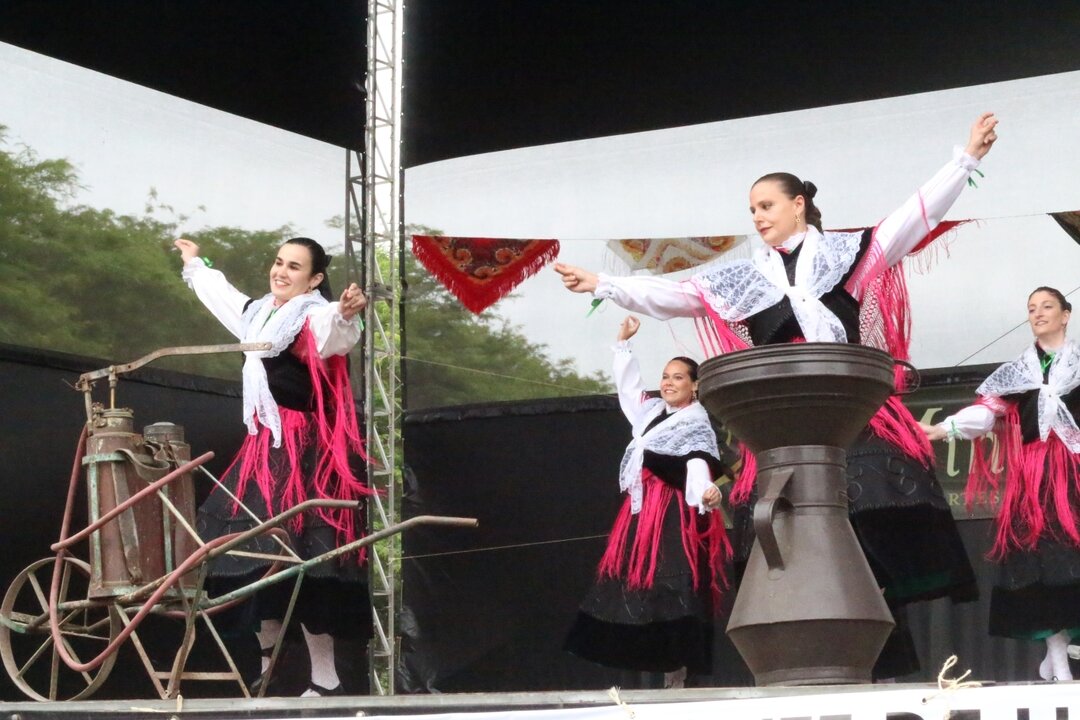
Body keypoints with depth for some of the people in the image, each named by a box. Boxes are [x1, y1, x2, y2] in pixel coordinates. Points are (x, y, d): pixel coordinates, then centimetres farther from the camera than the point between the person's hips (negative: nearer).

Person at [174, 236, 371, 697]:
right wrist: (195, 264, 53)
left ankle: (325, 681, -12)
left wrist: (347, 314, -59)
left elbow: (335, 330, -37)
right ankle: (269, 666, 25)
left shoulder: (315, 319, -12)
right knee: (258, 550, 12)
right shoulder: (260, 314, 15)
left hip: (303, 448, -9)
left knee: (297, 555, -15)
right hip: (264, 443, 9)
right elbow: (223, 294, 37)